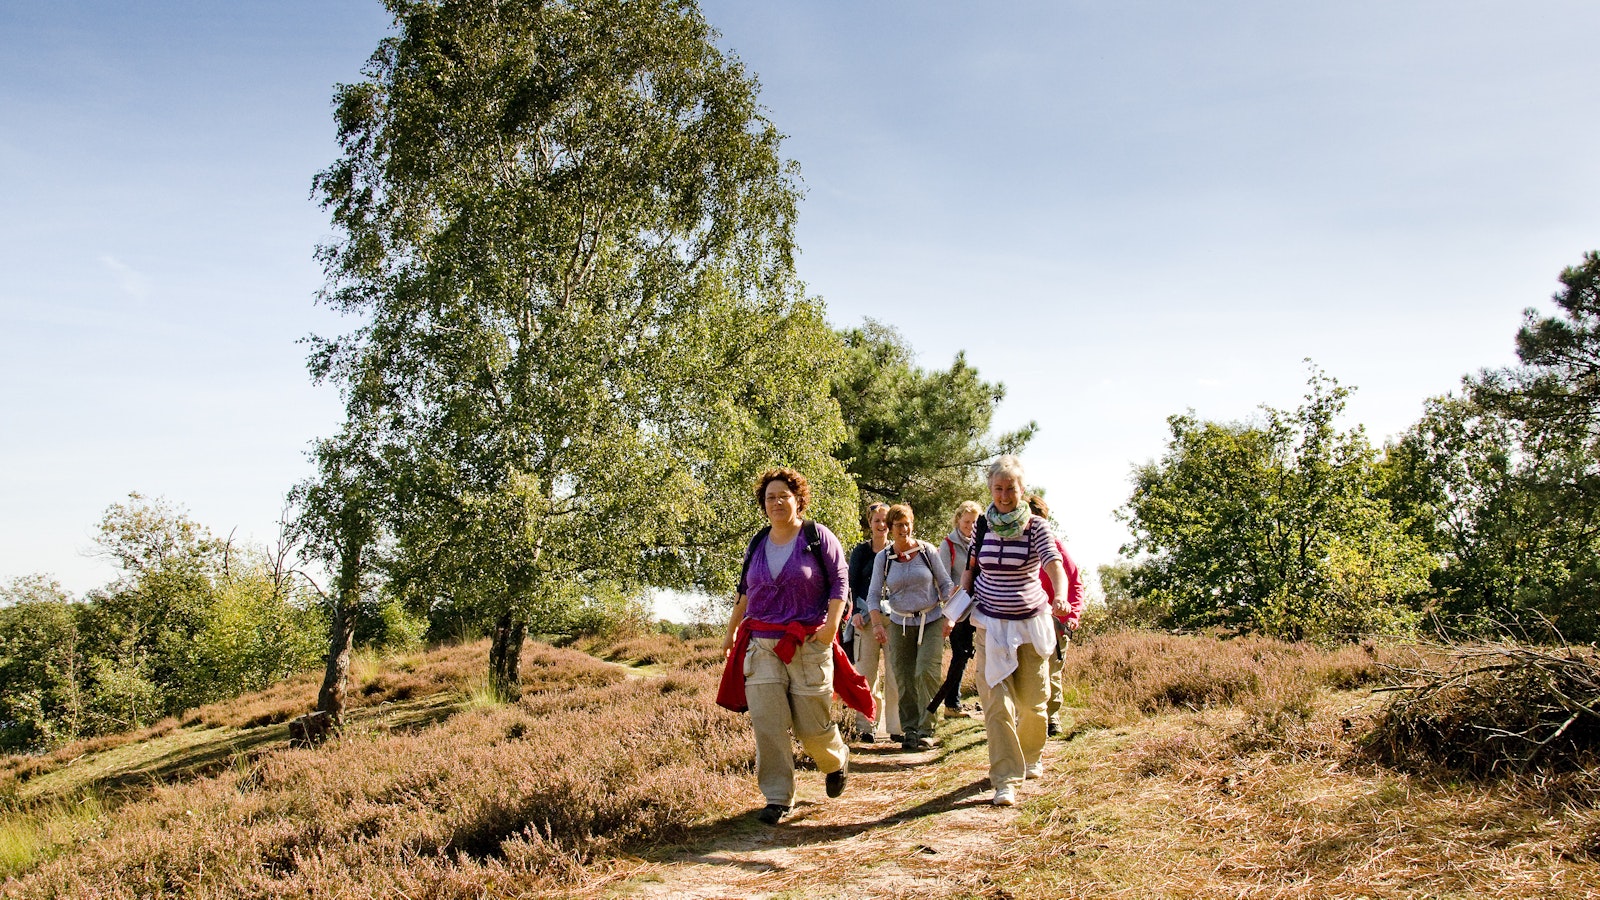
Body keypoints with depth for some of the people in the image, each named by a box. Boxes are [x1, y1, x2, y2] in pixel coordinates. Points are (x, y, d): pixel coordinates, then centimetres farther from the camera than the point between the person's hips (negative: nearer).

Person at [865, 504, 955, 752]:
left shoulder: (927, 551, -3)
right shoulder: (883, 558, 0)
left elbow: (945, 584, 3)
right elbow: (874, 594, 1)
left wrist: (949, 615, -8)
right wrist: (877, 624, -13)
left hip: (931, 621, -2)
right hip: (900, 624, 2)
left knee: (926, 673, -13)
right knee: (904, 680, 3)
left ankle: (926, 730, -4)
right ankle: (909, 730, 14)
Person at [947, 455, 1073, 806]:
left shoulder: (1035, 526, -9)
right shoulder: (983, 525, 0)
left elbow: (1054, 564, -25)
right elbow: (971, 569, 12)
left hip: (1030, 622, -1)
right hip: (990, 623, 1)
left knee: (1032, 700, 11)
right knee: (997, 703, -7)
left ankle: (1031, 756, 39)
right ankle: (1006, 779, -3)